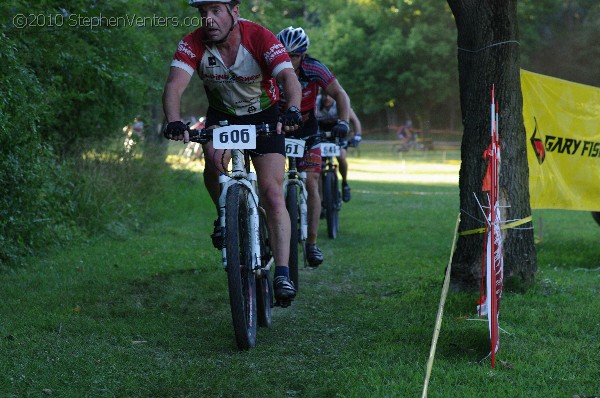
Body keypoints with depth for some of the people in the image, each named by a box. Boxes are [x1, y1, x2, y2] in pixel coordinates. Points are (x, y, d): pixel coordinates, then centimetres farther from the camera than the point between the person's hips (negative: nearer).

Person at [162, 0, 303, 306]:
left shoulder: (259, 38, -26)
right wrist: (174, 122, -52)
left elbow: (289, 77, -38)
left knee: (272, 194, -14)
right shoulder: (193, 44, -21)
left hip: (264, 116, -2)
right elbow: (175, 85, -32)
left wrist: (292, 111, -58)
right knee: (215, 159, -31)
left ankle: (282, 274, -13)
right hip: (221, 116, 2)